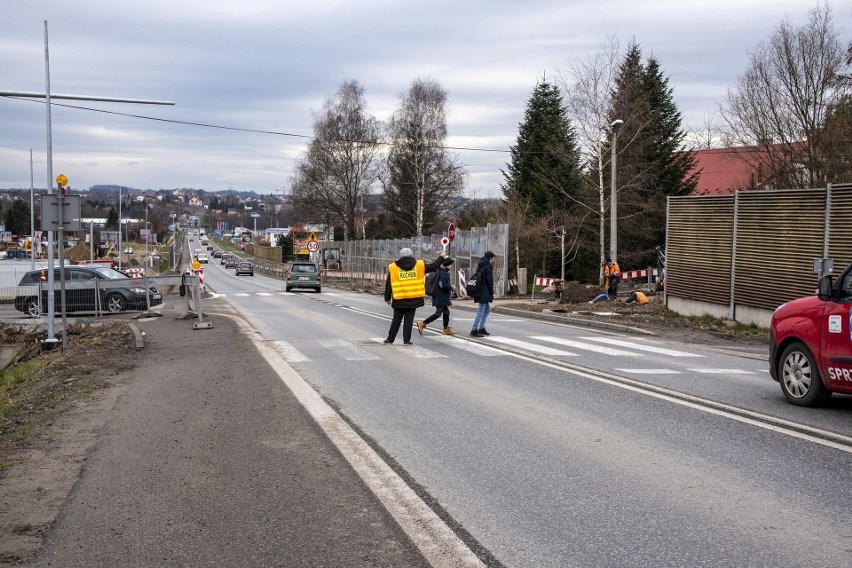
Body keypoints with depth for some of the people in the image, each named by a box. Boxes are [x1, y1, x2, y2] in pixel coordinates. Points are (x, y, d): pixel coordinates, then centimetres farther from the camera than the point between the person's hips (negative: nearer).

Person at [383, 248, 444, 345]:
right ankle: (406, 340, 4)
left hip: (399, 300, 1)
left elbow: (388, 285, 4)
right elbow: (433, 266, 11)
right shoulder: (419, 266, 0)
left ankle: (390, 338, 13)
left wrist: (387, 298, 12)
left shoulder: (393, 267, 1)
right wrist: (441, 257, 27)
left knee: (396, 319, 10)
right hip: (413, 299, 0)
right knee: (409, 319, 4)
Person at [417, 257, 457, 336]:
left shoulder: (441, 271, 11)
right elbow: (442, 285, -26)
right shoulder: (443, 273, -19)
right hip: (441, 296, -10)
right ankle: (422, 323, -1)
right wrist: (451, 287, -12)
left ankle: (446, 329, 21)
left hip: (443, 297, 10)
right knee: (438, 313, -5)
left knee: (446, 312, 14)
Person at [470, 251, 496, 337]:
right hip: (484, 293, -10)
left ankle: (481, 328, 23)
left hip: (479, 291, 10)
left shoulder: (481, 266, 13)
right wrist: (492, 294, -10)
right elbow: (490, 282, -16)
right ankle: (474, 330, -8)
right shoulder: (488, 268, -15)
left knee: (487, 309, 20)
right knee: (481, 311, -7)